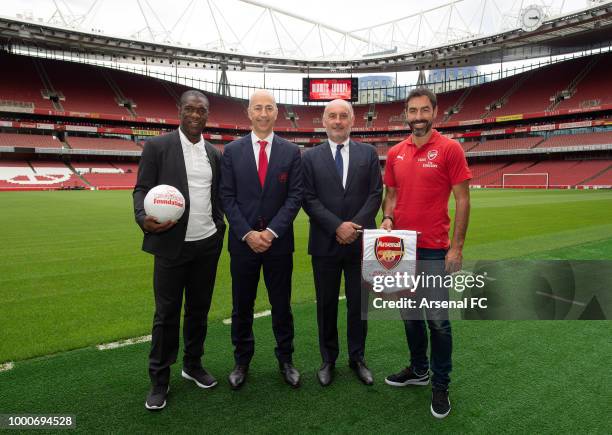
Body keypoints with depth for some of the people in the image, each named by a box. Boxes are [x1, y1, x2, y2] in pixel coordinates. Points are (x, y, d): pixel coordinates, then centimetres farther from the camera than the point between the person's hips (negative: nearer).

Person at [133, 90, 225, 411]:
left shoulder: (214, 153, 11)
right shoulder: (157, 146, -2)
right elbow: (142, 189, -5)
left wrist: (220, 225, 3)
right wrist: (144, 218, -24)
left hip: (208, 245, 4)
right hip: (171, 244, -4)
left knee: (199, 309, 15)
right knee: (166, 313, 5)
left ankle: (193, 365, 34)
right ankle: (160, 380, 21)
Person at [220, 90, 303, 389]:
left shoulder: (291, 151, 1)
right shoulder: (232, 150, 2)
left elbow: (294, 196, -4)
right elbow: (227, 197, -1)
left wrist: (272, 231, -13)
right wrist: (247, 234, -11)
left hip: (279, 241, 0)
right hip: (242, 241, 1)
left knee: (281, 305, 11)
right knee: (241, 307, 12)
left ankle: (285, 359, 29)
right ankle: (242, 361, 30)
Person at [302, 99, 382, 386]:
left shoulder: (368, 153, 6)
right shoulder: (311, 157, 3)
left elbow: (376, 194, -1)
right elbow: (309, 199, -4)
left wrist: (355, 225, -14)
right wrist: (337, 226, -15)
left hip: (361, 242, 1)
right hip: (325, 243, 0)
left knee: (359, 303, 11)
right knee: (326, 304, 11)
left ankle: (357, 358, 29)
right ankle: (328, 359, 28)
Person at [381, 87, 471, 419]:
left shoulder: (449, 149, -7)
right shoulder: (395, 153, 7)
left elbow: (462, 200, -8)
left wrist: (457, 248, -12)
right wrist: (388, 219, -5)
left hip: (434, 251, -5)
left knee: (437, 320, 3)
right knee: (409, 313, 16)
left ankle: (440, 385, 22)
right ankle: (418, 370, 36)